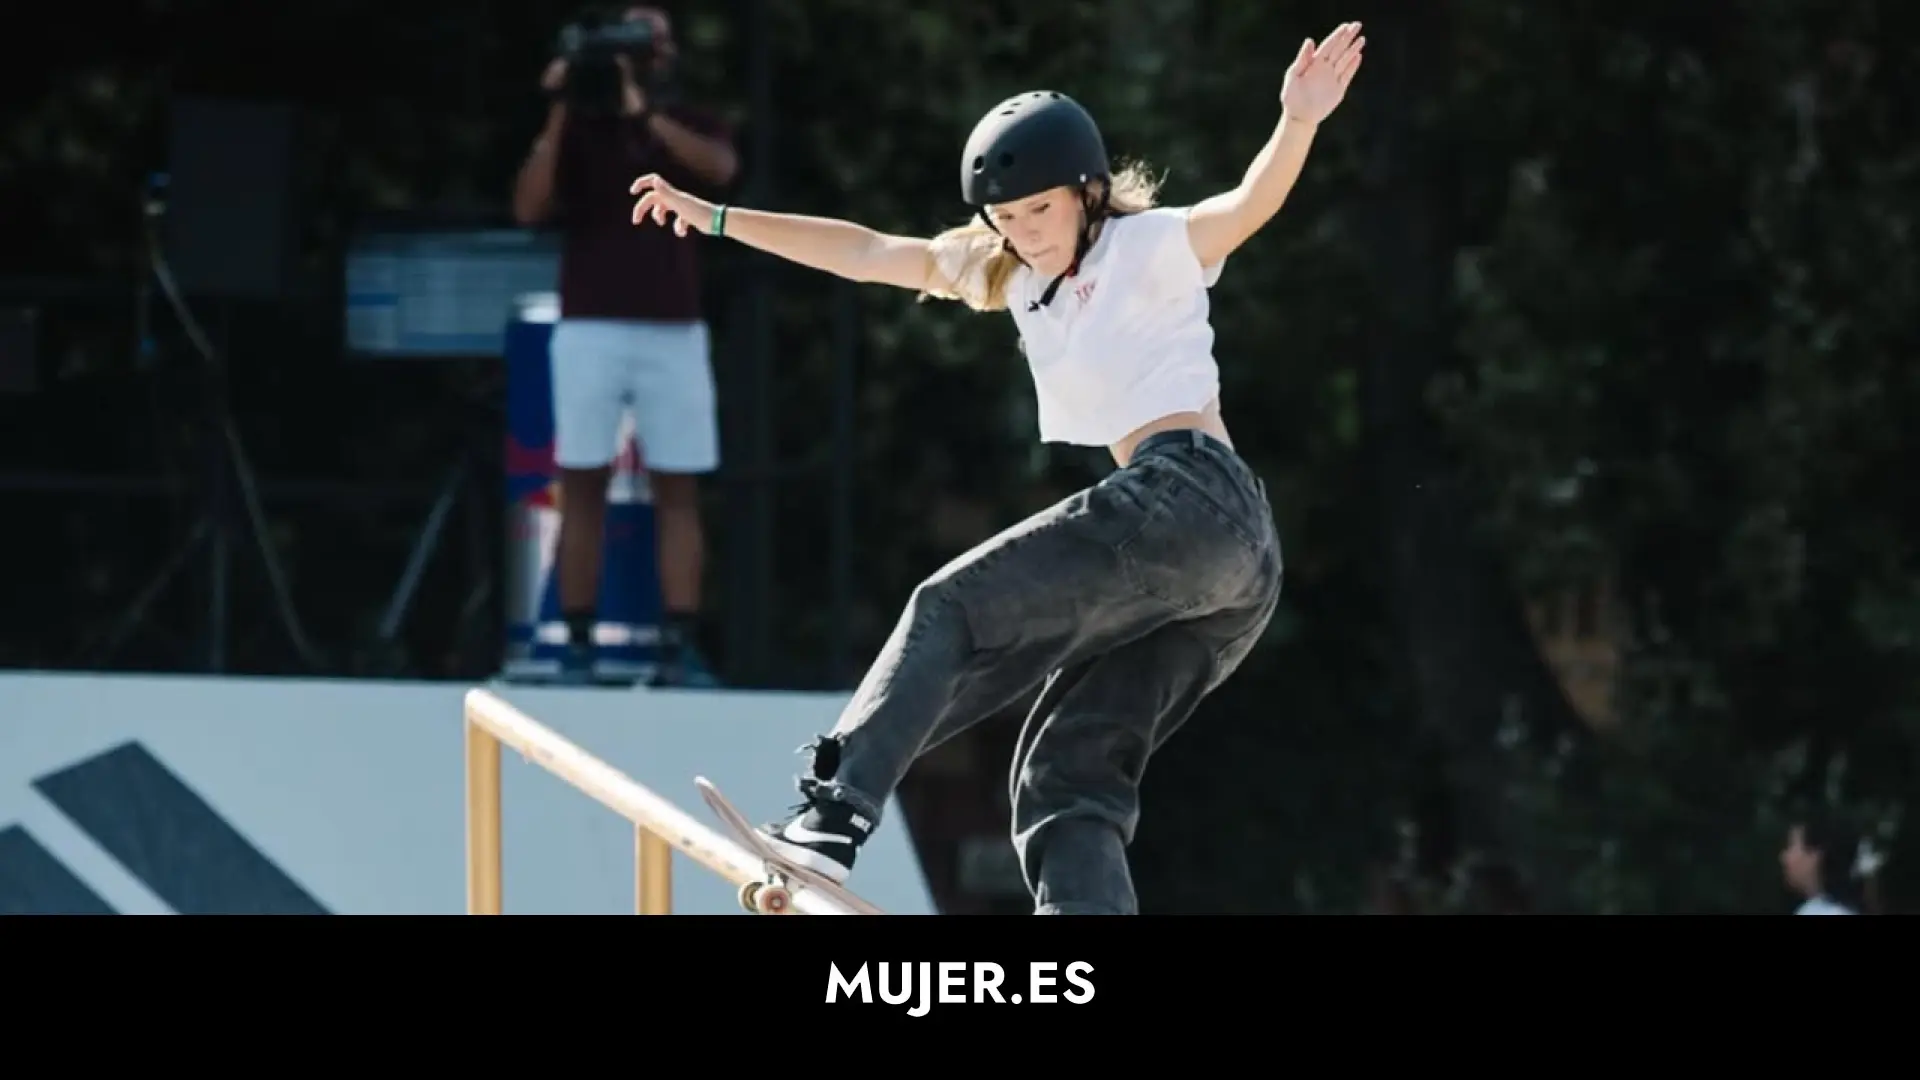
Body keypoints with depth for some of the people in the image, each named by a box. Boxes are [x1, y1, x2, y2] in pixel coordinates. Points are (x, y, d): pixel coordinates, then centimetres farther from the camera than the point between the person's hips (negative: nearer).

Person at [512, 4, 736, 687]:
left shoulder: (691, 125, 10)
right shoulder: (578, 128, 7)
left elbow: (719, 168, -13)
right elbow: (529, 208, -6)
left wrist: (643, 111, -19)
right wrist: (557, 116, -12)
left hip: (673, 333, 1)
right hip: (590, 330, -1)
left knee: (678, 491, -1)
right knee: (583, 486, -1)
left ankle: (680, 649, -2)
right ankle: (577, 648, 0)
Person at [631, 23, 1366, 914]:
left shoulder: (1150, 248, 0)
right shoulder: (1013, 275, 22)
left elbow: (1250, 205, -19)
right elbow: (868, 255, 29)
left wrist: (1299, 124, -39)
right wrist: (716, 220, 32)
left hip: (1191, 499, -9)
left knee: (954, 609, -11)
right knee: (1070, 777, 0)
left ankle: (833, 818, -20)